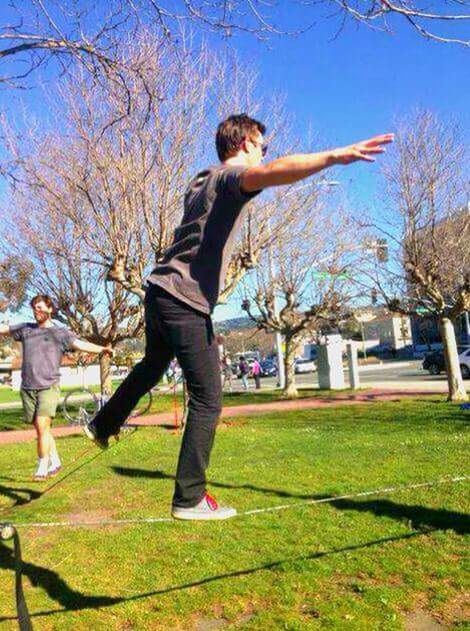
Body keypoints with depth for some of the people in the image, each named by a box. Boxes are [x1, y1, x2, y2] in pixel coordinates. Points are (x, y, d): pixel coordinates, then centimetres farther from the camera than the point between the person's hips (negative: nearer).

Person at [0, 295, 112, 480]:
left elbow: (81, 344, -12)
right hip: (27, 388, 5)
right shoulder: (25, 329, 14)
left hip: (48, 387, -4)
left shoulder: (60, 332, 1)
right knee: (40, 428, 10)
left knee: (42, 426, -15)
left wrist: (102, 349, -28)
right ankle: (55, 462, 24)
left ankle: (42, 467, -3)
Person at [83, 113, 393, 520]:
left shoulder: (200, 183, 21)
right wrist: (335, 156, -46)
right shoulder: (232, 176, -8)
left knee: (153, 367, 32)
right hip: (186, 301, -10)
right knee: (208, 400, -3)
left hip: (161, 292, 10)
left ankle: (103, 426, 51)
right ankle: (189, 499, 5)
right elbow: (272, 171, -33)